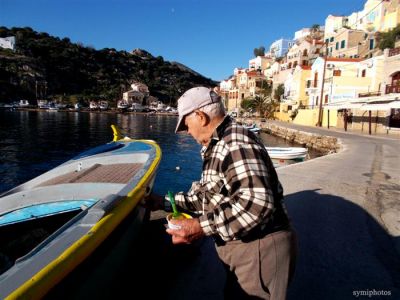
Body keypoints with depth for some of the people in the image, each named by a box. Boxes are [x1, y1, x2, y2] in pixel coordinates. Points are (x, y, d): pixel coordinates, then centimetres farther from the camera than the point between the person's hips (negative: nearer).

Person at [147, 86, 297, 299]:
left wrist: (203, 227, -31)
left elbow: (257, 203, -34)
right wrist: (164, 202, 13)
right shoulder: (217, 147, 12)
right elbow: (206, 195, 17)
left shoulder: (236, 142, -23)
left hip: (261, 252, -10)